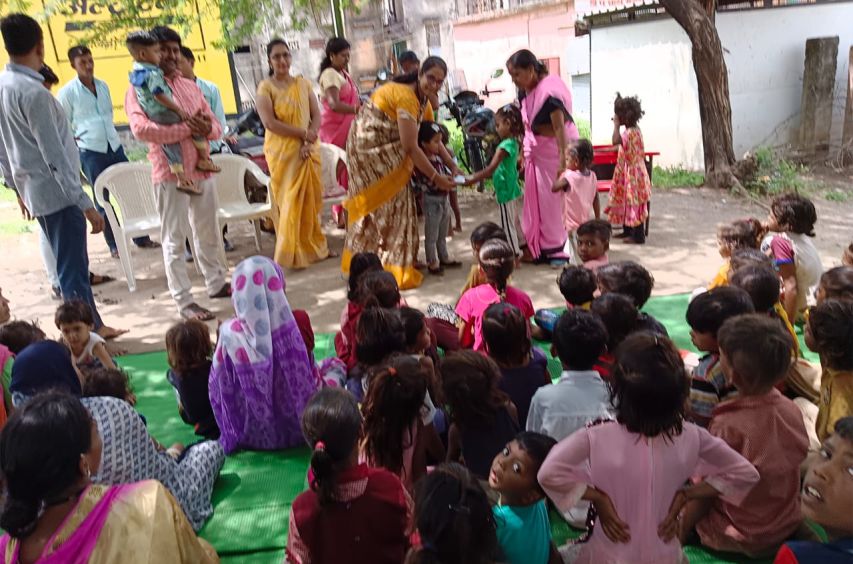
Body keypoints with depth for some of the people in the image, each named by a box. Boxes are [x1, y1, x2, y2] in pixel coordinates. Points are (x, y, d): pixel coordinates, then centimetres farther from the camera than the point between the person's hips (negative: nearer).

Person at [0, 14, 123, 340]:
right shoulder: (33, 92, -18)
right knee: (72, 270, -3)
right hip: (57, 192, -9)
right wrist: (85, 204, -20)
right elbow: (55, 155, -21)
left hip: (34, 191, 9)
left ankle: (94, 326, 28)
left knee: (73, 264, 18)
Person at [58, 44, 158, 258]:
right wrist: (76, 140, -5)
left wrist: (109, 134, 14)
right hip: (90, 152, -5)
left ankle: (141, 238, 14)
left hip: (115, 146, 5)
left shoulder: (103, 85, 10)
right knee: (102, 199, 2)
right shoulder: (67, 92, -5)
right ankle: (114, 245, 10)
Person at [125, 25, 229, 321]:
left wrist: (206, 128, -9)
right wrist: (187, 129, -20)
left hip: (202, 171, 6)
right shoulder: (139, 89, -4)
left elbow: (216, 126, 15)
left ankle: (216, 284, 31)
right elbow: (140, 129, -21)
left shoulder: (190, 86, 16)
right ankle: (184, 301, 6)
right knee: (174, 240, 0)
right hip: (170, 174, -6)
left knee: (208, 234, 16)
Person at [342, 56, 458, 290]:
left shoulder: (424, 102, 7)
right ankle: (394, 269, 3)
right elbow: (411, 147, -26)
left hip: (384, 148, 10)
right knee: (391, 203, -6)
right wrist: (435, 178, -21)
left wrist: (453, 166, -3)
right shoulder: (406, 96, -24)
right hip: (370, 146, -10)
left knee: (371, 205, 16)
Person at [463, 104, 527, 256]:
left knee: (508, 226, 1)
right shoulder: (513, 143, 9)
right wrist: (476, 176, 10)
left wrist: (473, 179, -20)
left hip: (506, 192, -9)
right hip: (513, 190, 9)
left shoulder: (505, 146, -20)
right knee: (516, 224, 19)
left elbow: (491, 168, -25)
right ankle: (523, 248, 29)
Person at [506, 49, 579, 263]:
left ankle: (556, 246, 10)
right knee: (535, 196, 10)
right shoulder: (525, 91, 3)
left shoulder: (550, 91, -22)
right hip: (536, 149, 8)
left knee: (554, 197, -1)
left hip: (555, 148, -8)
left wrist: (563, 159, -30)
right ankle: (538, 244, 19)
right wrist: (524, 150, 11)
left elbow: (559, 127, -26)